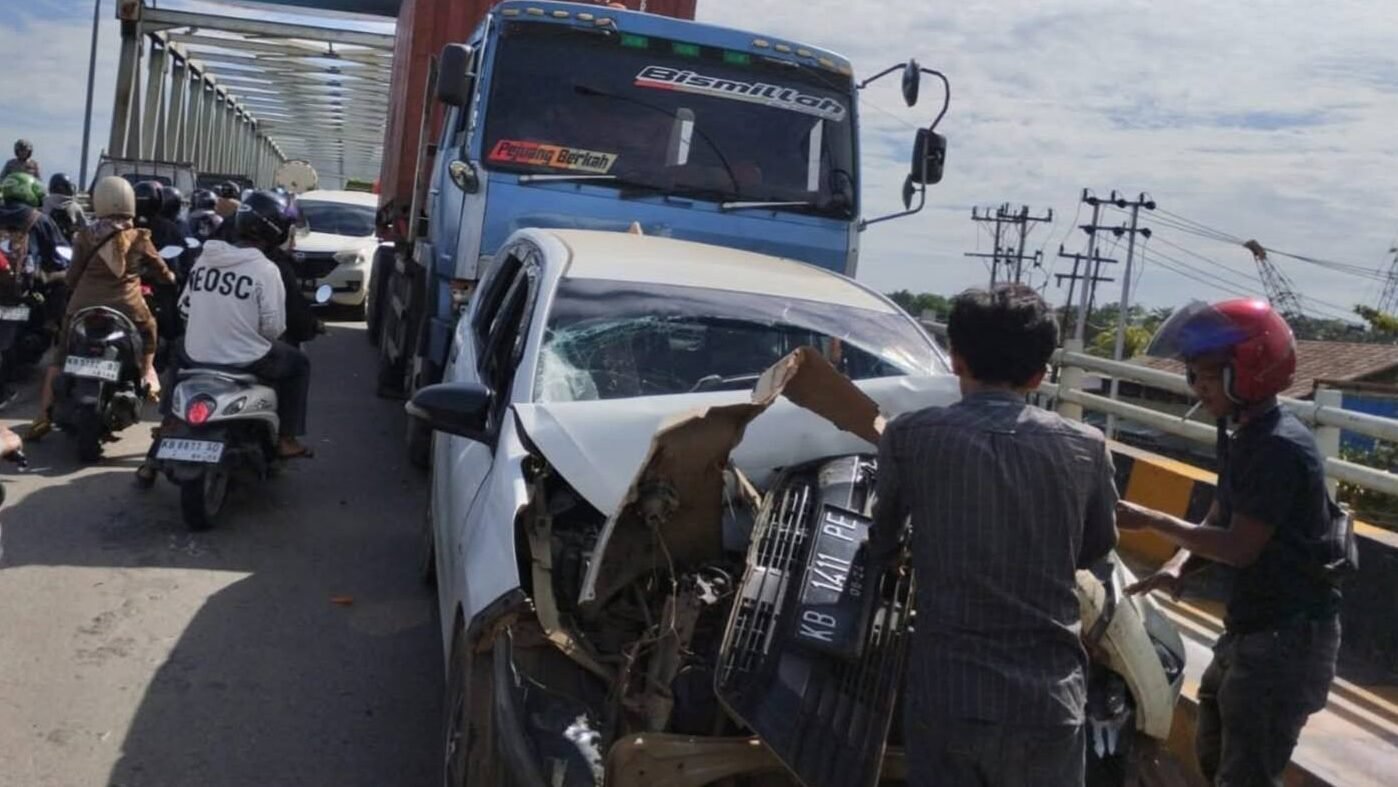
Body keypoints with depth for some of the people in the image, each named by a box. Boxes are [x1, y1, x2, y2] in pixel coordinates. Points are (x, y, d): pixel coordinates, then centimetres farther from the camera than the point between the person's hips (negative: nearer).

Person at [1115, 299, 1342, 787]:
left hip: (1290, 636, -10)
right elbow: (1218, 522, 11)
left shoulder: (1280, 448, -23)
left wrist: (1150, 521, -17)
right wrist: (1177, 567, -7)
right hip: (1253, 627, 10)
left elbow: (1239, 547, -23)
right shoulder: (1246, 439, 9)